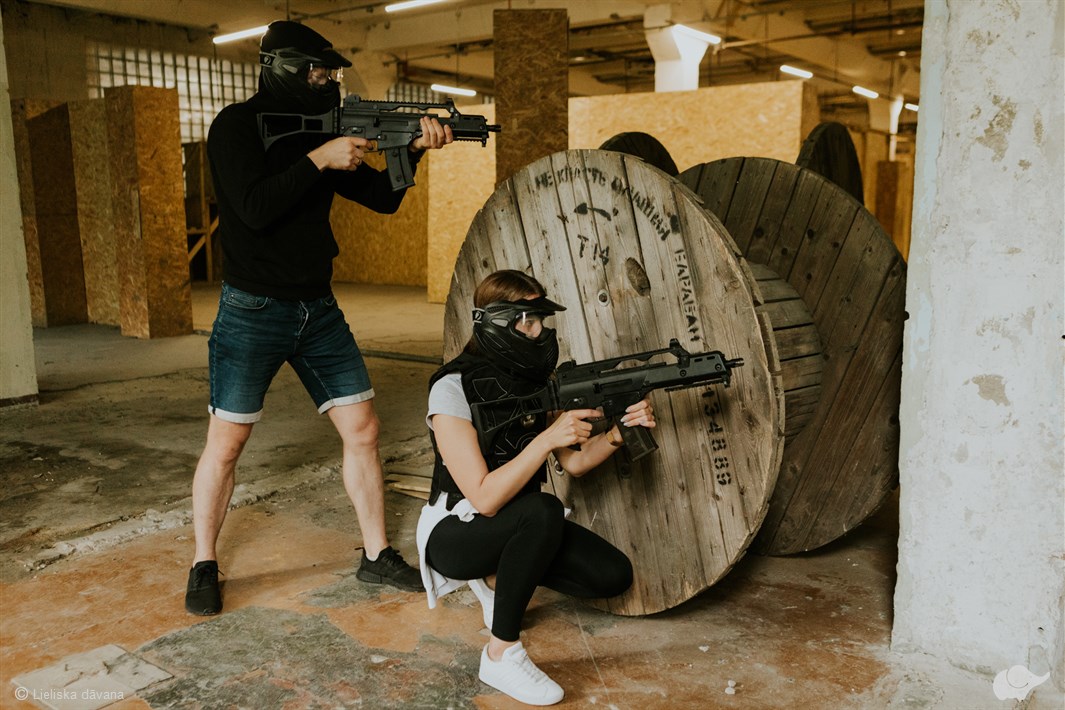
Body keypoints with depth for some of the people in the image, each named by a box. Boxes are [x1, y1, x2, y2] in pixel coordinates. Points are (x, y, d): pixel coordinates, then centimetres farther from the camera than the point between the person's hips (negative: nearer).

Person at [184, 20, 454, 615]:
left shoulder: (322, 129, 10)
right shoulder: (238, 126, -7)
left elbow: (382, 198, 10)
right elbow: (254, 208, -21)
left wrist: (413, 149, -5)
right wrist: (320, 159, -19)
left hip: (319, 310, 6)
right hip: (254, 313, -5)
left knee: (363, 430, 4)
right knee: (226, 443, 1)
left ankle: (377, 555, 17)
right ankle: (205, 565, 21)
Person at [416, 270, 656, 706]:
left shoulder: (535, 380, -3)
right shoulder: (454, 388, -24)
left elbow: (575, 462, 0)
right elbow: (485, 499, -28)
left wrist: (621, 430, -17)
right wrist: (546, 439, -35)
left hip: (517, 526, 7)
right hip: (454, 533, -7)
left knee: (613, 576, -9)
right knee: (544, 512, -36)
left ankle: (499, 577, 12)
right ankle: (501, 655, -20)